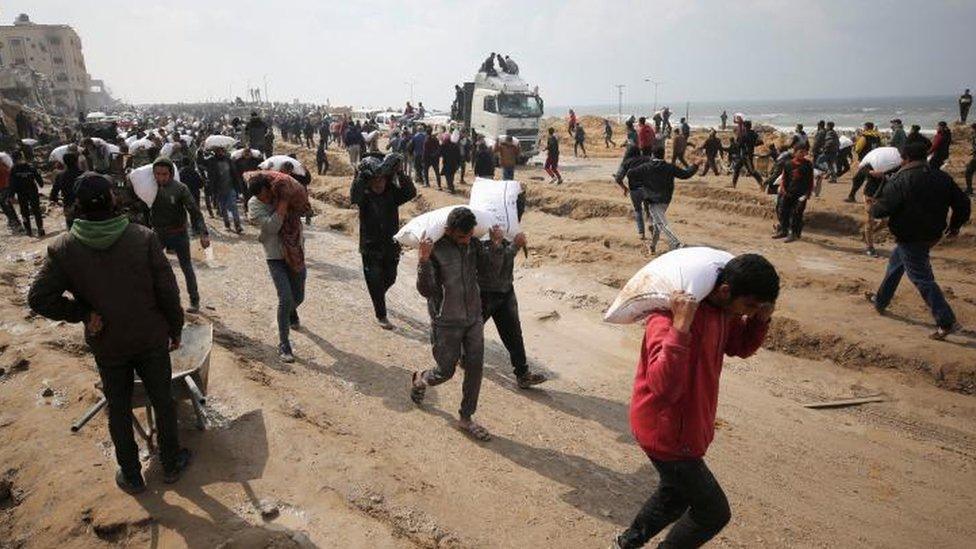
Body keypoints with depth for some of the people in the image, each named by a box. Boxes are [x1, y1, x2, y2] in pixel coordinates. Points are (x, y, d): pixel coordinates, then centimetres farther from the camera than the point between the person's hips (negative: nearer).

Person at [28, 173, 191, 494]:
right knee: (163, 401, 17)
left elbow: (39, 298, -16)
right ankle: (171, 465, 32)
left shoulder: (62, 249, -13)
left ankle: (131, 476, 33)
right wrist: (176, 329, 0)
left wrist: (84, 314, -5)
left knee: (119, 411, 18)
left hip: (108, 346, 1)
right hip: (152, 340, -1)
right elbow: (168, 292, -13)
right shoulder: (143, 238, -17)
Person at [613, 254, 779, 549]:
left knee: (675, 495, 28)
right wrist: (681, 327, -51)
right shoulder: (670, 318, -33)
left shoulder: (722, 309, -5)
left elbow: (741, 347, 12)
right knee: (714, 512, 7)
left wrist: (762, 317, -7)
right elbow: (664, 387, -44)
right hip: (666, 433, -9)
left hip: (688, 424, 9)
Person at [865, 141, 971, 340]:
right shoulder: (942, 177, 3)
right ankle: (880, 301, 39)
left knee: (922, 279, -3)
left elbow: (881, 209, -18)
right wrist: (955, 226, 22)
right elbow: (962, 203, 7)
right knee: (895, 265, 25)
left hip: (910, 238, -8)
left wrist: (873, 208, 6)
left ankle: (947, 322, -4)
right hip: (931, 234, 8)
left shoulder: (900, 180, -18)